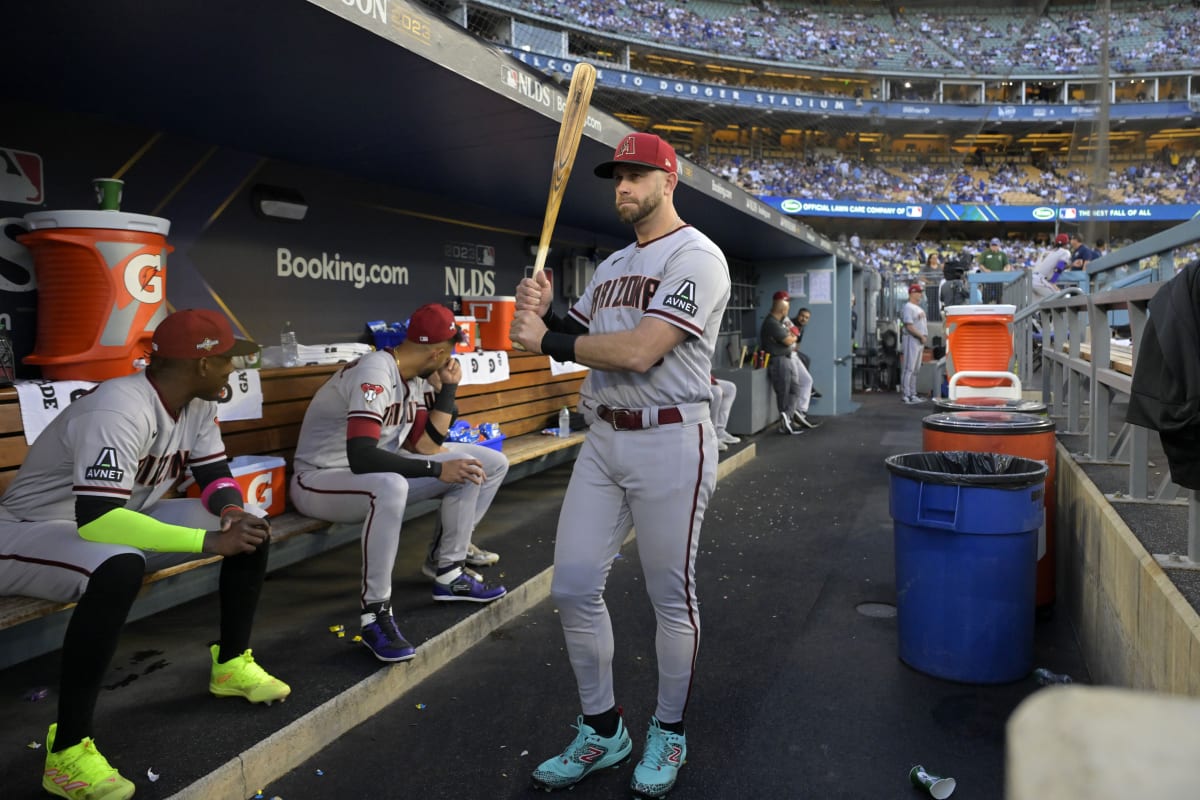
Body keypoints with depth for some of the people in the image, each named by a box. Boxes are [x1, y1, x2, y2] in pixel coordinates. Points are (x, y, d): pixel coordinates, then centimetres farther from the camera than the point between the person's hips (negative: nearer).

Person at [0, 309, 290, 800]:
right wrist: (209, 540, -41)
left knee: (251, 526, -3)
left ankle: (231, 664, 11)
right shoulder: (119, 412, -32)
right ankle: (68, 750, -30)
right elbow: (94, 520, -40)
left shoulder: (197, 403, -5)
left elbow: (214, 474, 1)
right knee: (119, 567, -41)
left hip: (118, 525, 8)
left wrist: (233, 512, -23)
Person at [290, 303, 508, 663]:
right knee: (390, 487, -43)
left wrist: (448, 388, -2)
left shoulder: (414, 379, 2)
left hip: (375, 476, 9)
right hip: (319, 481, -9)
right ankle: (375, 613, -29)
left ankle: (450, 572, 8)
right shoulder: (375, 373, -25)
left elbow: (426, 446, 2)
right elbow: (360, 457, -36)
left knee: (485, 464, 3)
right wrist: (437, 470, -35)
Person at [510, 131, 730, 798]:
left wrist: (546, 341, -11)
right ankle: (603, 733, 24)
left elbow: (640, 351, -20)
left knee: (671, 597, 4)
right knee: (573, 588, 6)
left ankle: (670, 734, 25)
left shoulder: (697, 257, -9)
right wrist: (544, 315, -1)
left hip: (670, 443, -7)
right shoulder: (612, 265, 19)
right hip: (603, 439, 8)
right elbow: (579, 339, 20)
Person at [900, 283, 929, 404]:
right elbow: (909, 326, -21)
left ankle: (913, 394, 19)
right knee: (909, 368, -9)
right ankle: (906, 395, -8)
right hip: (912, 339, -10)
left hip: (920, 340, 10)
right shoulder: (908, 307, -13)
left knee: (916, 369, 13)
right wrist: (921, 336, -18)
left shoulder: (918, 308, 19)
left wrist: (923, 338, 15)